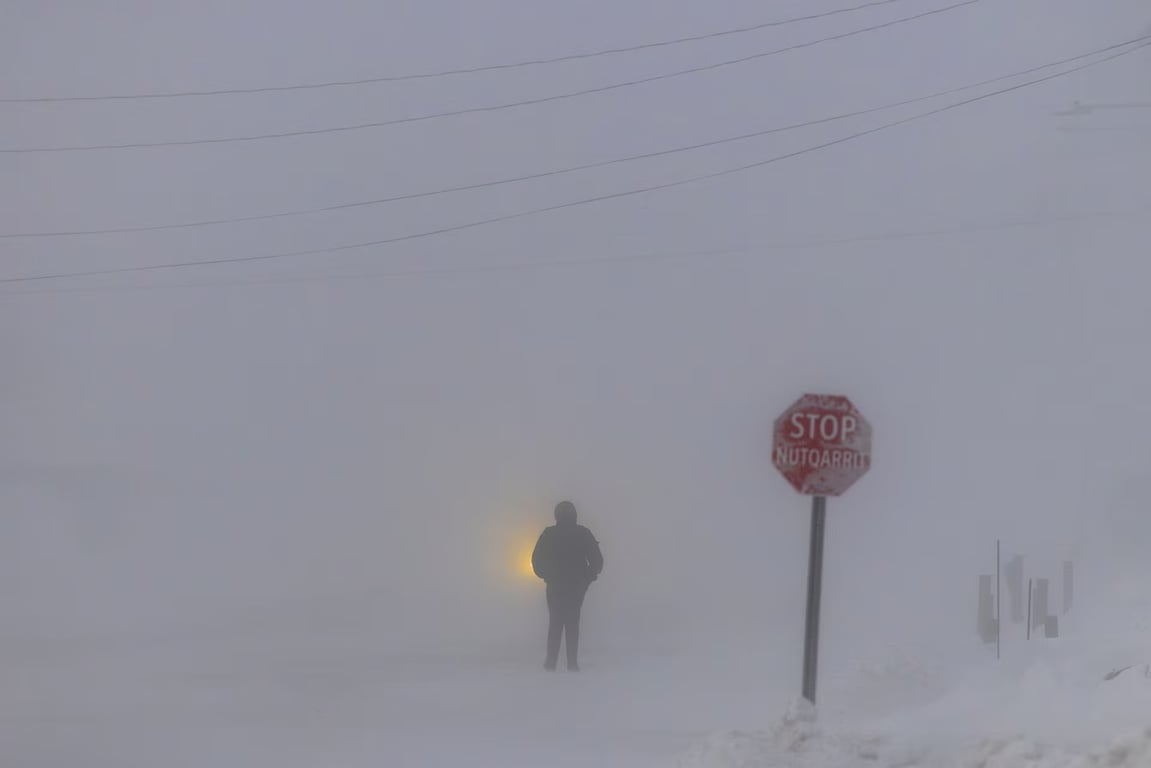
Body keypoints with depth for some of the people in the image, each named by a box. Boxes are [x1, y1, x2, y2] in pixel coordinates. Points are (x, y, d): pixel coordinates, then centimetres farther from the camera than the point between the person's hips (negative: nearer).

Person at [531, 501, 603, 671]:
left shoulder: (549, 534, -5)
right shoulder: (583, 534, -3)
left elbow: (537, 560, -5)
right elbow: (597, 559, -2)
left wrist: (544, 575, 12)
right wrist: (588, 576, 14)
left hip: (555, 585, -1)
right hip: (577, 585, 1)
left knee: (555, 622, 8)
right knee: (573, 623, 8)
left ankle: (551, 662, -1)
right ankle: (572, 663, 0)